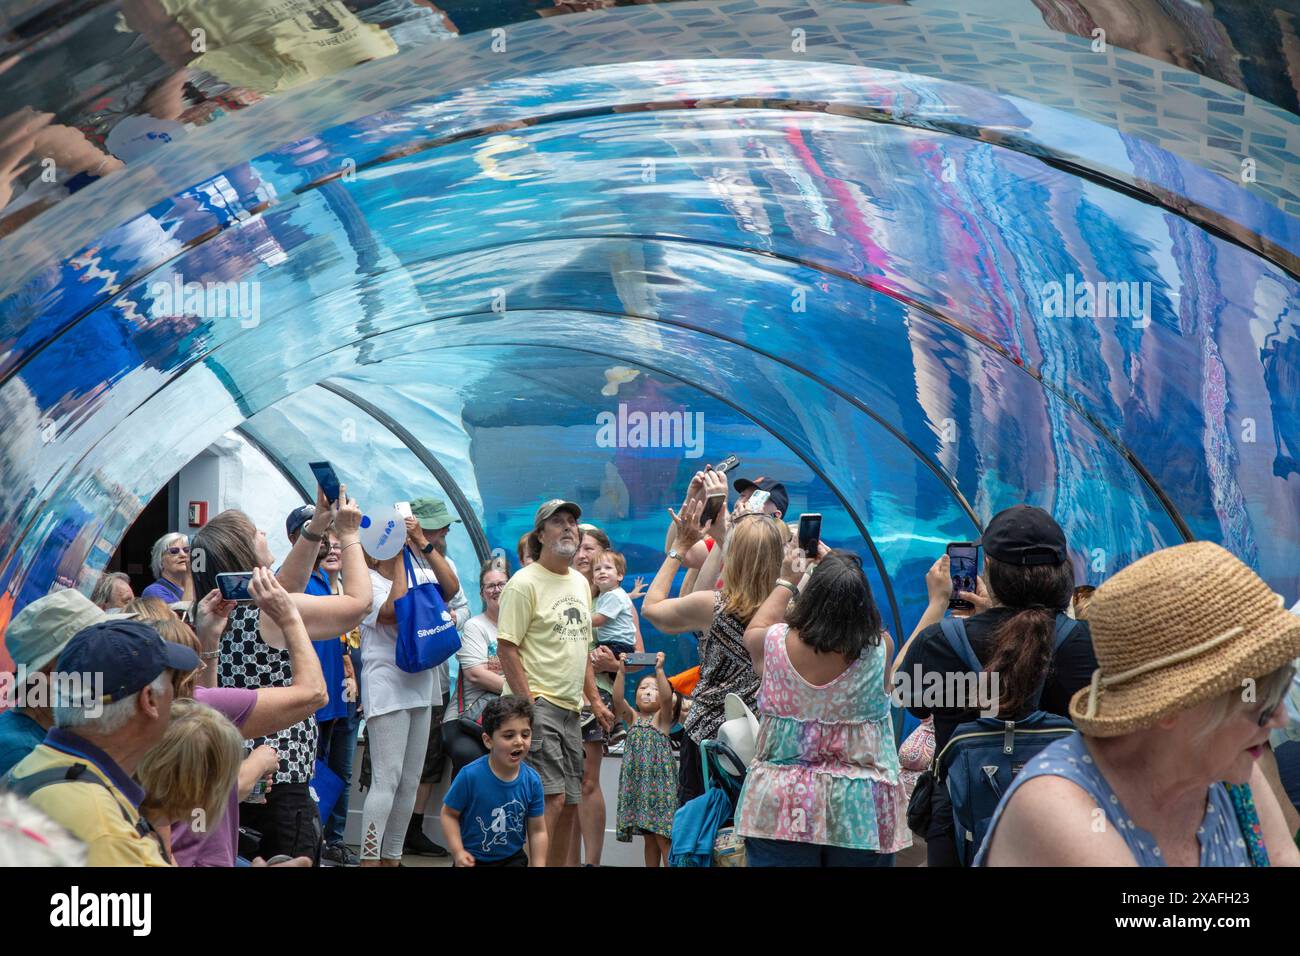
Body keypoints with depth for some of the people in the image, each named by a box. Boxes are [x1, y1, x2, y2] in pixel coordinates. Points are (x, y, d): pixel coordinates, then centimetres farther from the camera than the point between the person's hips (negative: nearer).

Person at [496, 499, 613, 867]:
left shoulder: (581, 583, 16)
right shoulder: (525, 582, -9)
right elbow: (506, 648, -13)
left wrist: (594, 700, 18)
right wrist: (527, 706, -19)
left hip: (569, 709, 8)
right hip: (536, 704, -8)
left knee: (570, 802, 10)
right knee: (552, 798, -16)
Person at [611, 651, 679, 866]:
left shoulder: (663, 717, 2)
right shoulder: (632, 718, 12)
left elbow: (667, 697, -17)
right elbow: (618, 699, -5)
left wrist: (659, 670, -25)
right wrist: (621, 672, -15)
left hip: (659, 779, -4)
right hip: (637, 781, 4)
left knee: (663, 836, -7)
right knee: (649, 837, 10)